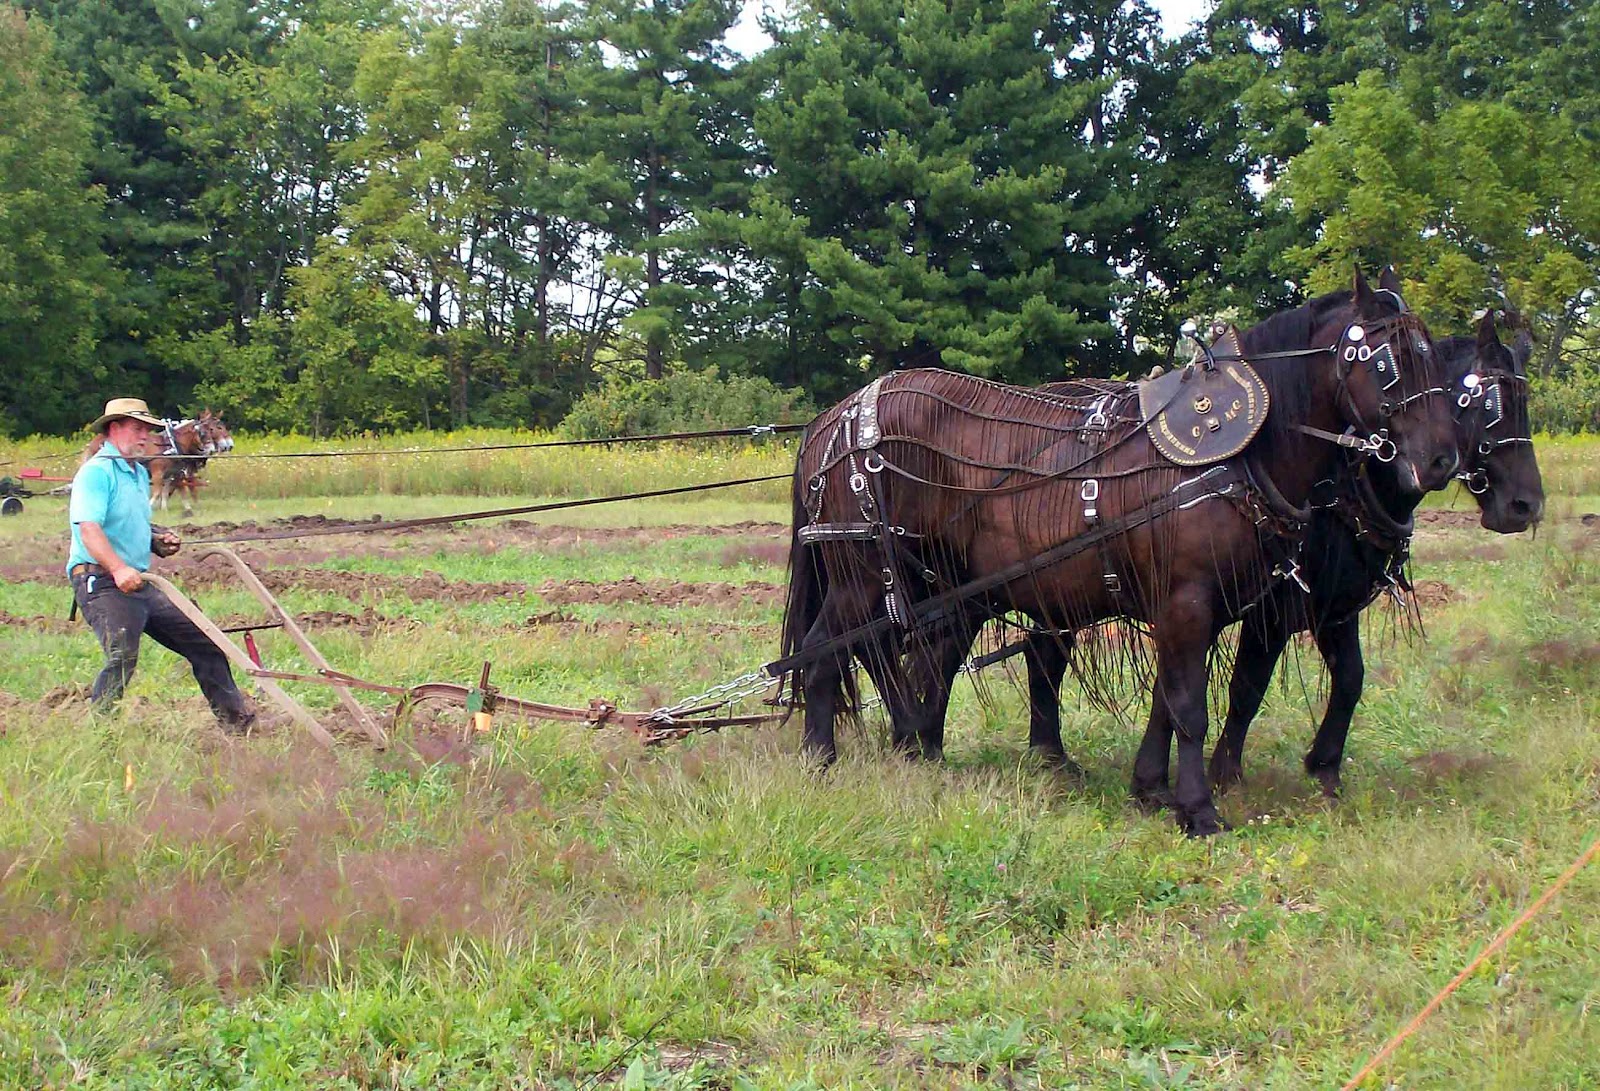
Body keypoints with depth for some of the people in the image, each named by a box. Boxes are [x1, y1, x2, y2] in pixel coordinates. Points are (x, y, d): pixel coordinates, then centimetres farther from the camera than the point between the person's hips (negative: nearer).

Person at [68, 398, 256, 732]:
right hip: (101, 582, -9)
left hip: (141, 584, 9)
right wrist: (118, 569, -39)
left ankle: (237, 719, 18)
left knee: (203, 641, 9)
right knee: (123, 656, -27)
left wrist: (159, 541, 10)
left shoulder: (139, 473, 20)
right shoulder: (96, 472, -10)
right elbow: (89, 529, -24)